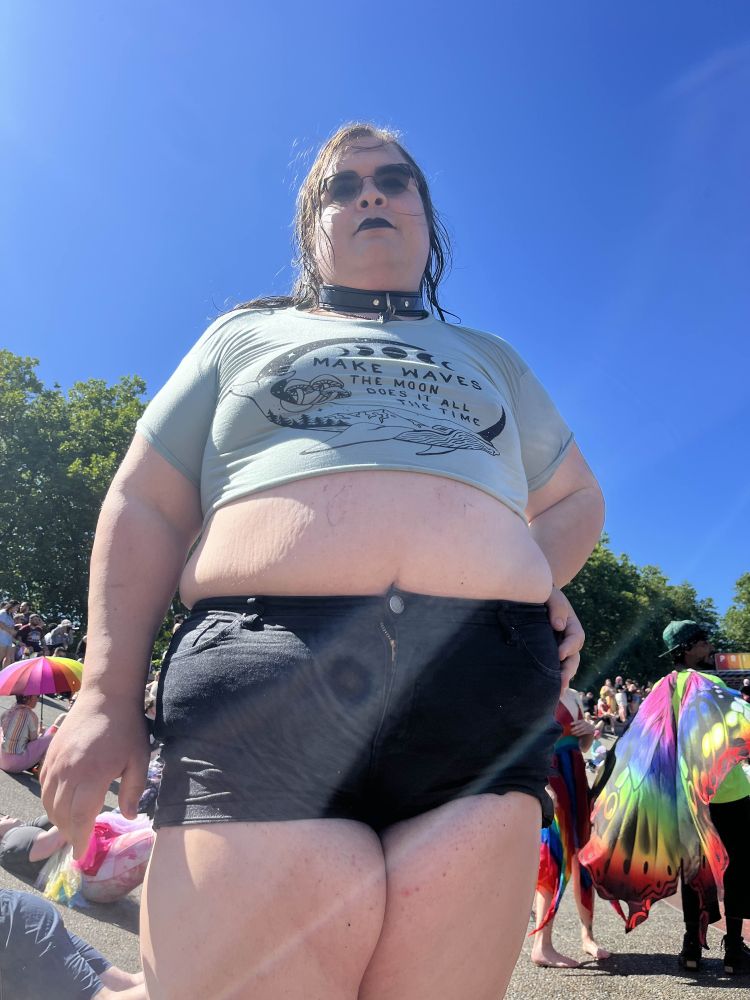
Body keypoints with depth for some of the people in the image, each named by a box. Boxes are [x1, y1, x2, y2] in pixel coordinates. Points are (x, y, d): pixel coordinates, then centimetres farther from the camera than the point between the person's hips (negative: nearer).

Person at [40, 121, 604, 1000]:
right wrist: (107, 695, 1)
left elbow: (576, 498, 34)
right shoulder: (245, 333, 22)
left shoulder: (492, 359, 29)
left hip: (484, 694, 3)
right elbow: (145, 509, 14)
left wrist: (536, 577, 10)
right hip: (264, 695, -1)